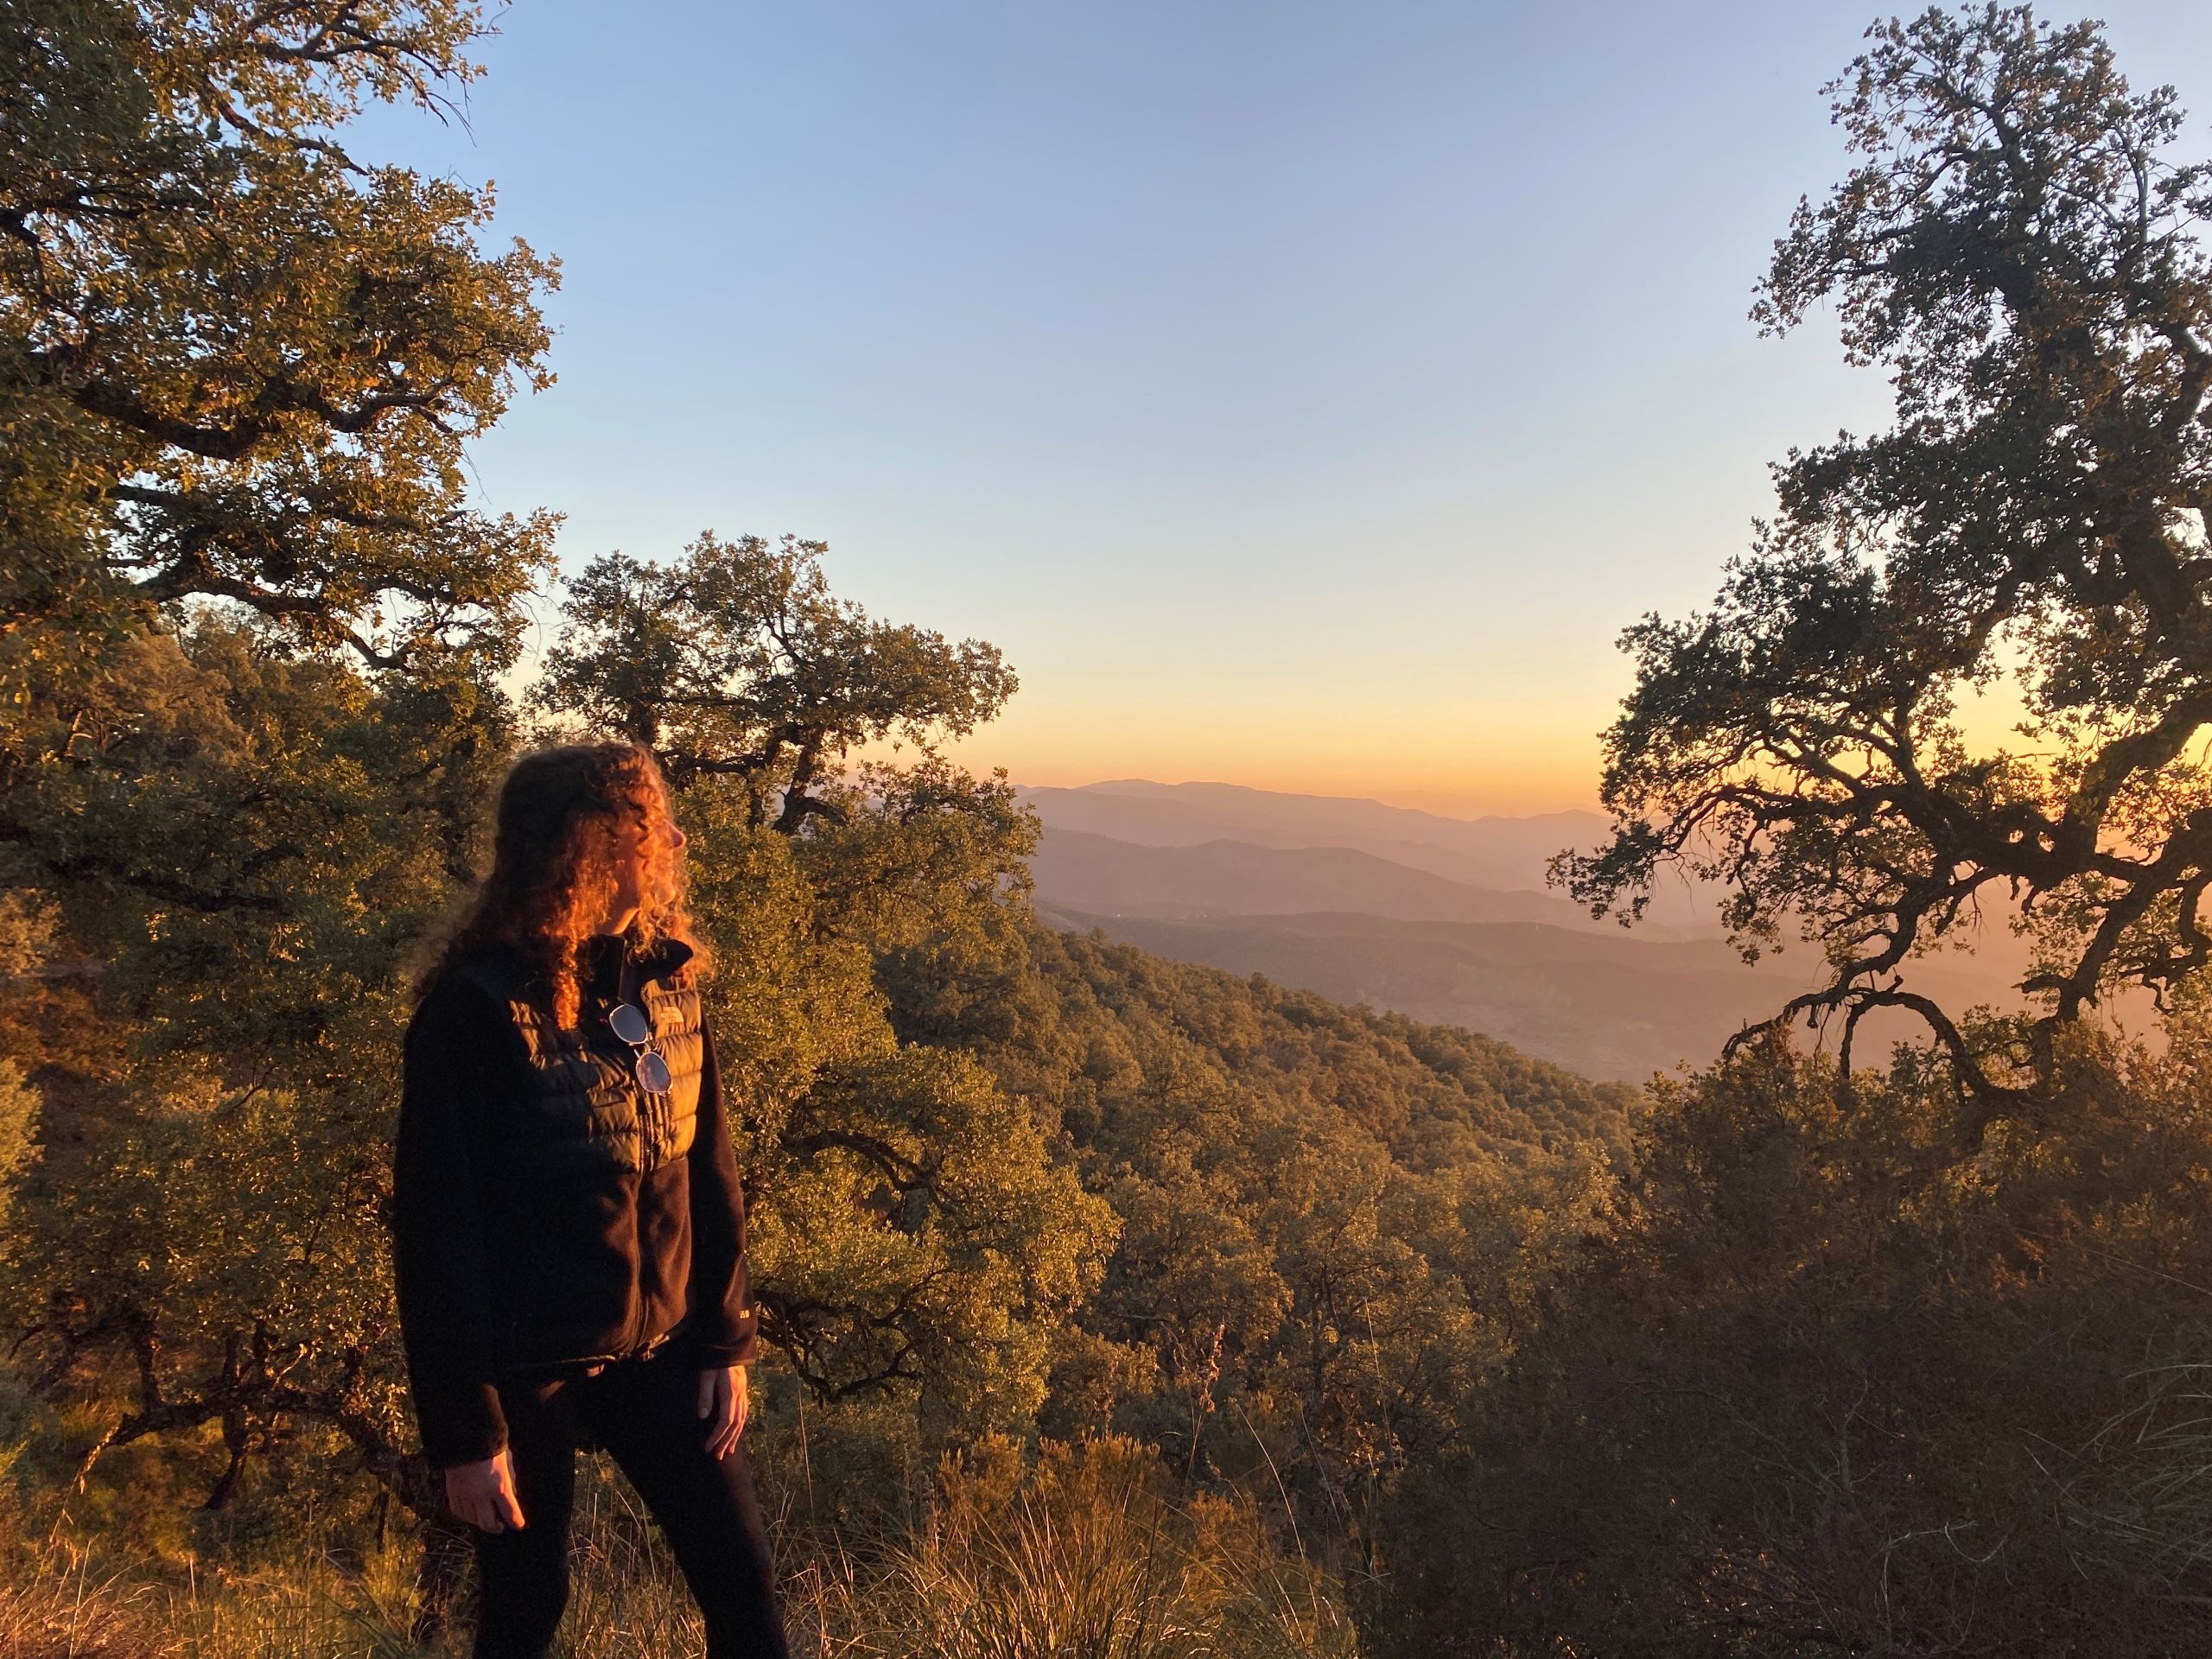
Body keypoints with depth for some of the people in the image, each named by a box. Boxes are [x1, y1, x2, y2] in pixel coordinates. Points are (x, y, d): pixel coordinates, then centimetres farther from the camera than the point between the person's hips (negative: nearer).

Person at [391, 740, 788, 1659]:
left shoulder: (664, 976, 0)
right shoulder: (475, 1006, -17)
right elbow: (435, 1225, -14)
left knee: (742, 1582, 9)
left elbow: (707, 1168, 4)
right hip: (527, 1366, -5)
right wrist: (465, 1431, -12)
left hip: (655, 1348, 5)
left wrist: (727, 1339, 4)